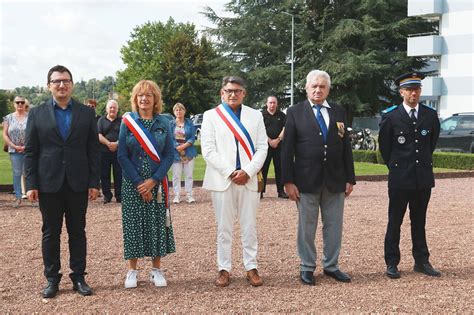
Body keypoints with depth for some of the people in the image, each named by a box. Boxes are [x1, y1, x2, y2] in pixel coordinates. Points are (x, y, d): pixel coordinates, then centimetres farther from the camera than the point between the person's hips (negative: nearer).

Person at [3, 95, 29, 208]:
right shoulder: (9, 118, 7)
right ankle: (18, 197, 10)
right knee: (17, 174, 4)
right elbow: (5, 135, 4)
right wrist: (14, 146, -8)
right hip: (15, 151, 2)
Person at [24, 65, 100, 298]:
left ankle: (78, 277, 17)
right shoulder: (37, 113, 3)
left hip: (78, 183, 0)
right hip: (49, 183, 0)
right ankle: (52, 279, 18)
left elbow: (93, 150, 3)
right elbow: (30, 151, 2)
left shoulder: (86, 113, 5)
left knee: (77, 232, 8)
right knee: (50, 233, 8)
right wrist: (31, 184, -4)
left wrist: (94, 182, -2)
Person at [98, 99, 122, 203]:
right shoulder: (101, 120, 9)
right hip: (104, 152, 1)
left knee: (119, 174, 0)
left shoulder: (122, 120, 7)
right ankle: (107, 195, 14)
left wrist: (117, 143, -18)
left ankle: (119, 195, 8)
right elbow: (99, 135, -1)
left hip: (119, 151, -1)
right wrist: (109, 143, -16)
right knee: (104, 174, 4)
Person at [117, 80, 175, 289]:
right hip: (132, 183, -1)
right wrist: (138, 182, -12)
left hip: (157, 183, 1)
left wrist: (153, 180, -13)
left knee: (157, 223, 4)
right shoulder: (127, 122, -1)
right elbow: (122, 156, -4)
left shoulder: (164, 123, 2)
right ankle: (132, 270, 14)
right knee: (133, 224, 3)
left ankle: (156, 269, 16)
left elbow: (169, 155, -2)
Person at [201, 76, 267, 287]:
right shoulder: (211, 116, 5)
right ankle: (224, 269, 13)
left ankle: (251, 267, 14)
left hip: (249, 179, 2)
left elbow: (262, 148, 4)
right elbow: (208, 150, -4)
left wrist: (247, 172, -10)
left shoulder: (255, 116, 11)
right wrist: (230, 173, -11)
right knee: (224, 227, 4)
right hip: (222, 180, -1)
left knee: (249, 227, 6)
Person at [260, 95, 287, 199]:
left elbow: (285, 129, 2)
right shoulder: (262, 115, 3)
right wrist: (270, 141, -11)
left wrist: (278, 140, -10)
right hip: (266, 145, -2)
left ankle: (281, 191, 9)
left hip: (279, 145, 2)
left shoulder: (282, 115, 9)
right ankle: (261, 191, 1)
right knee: (263, 168, -2)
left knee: (279, 168, 5)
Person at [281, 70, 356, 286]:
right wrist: (288, 181, -9)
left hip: (335, 180, 3)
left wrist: (350, 178, 5)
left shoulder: (339, 112, 9)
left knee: (334, 225, 10)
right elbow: (287, 149, -3)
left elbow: (346, 147, 9)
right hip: (307, 180, -3)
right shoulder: (295, 112, -1)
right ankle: (307, 268, 19)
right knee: (307, 227, 6)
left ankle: (331, 266, 24)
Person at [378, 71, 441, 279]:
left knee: (419, 222, 12)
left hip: (424, 177, 3)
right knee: (394, 222, 4)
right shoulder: (390, 117, -6)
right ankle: (391, 263, 12)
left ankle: (421, 262, 21)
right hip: (400, 178, -3)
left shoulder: (430, 115, 3)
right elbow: (384, 145, 6)